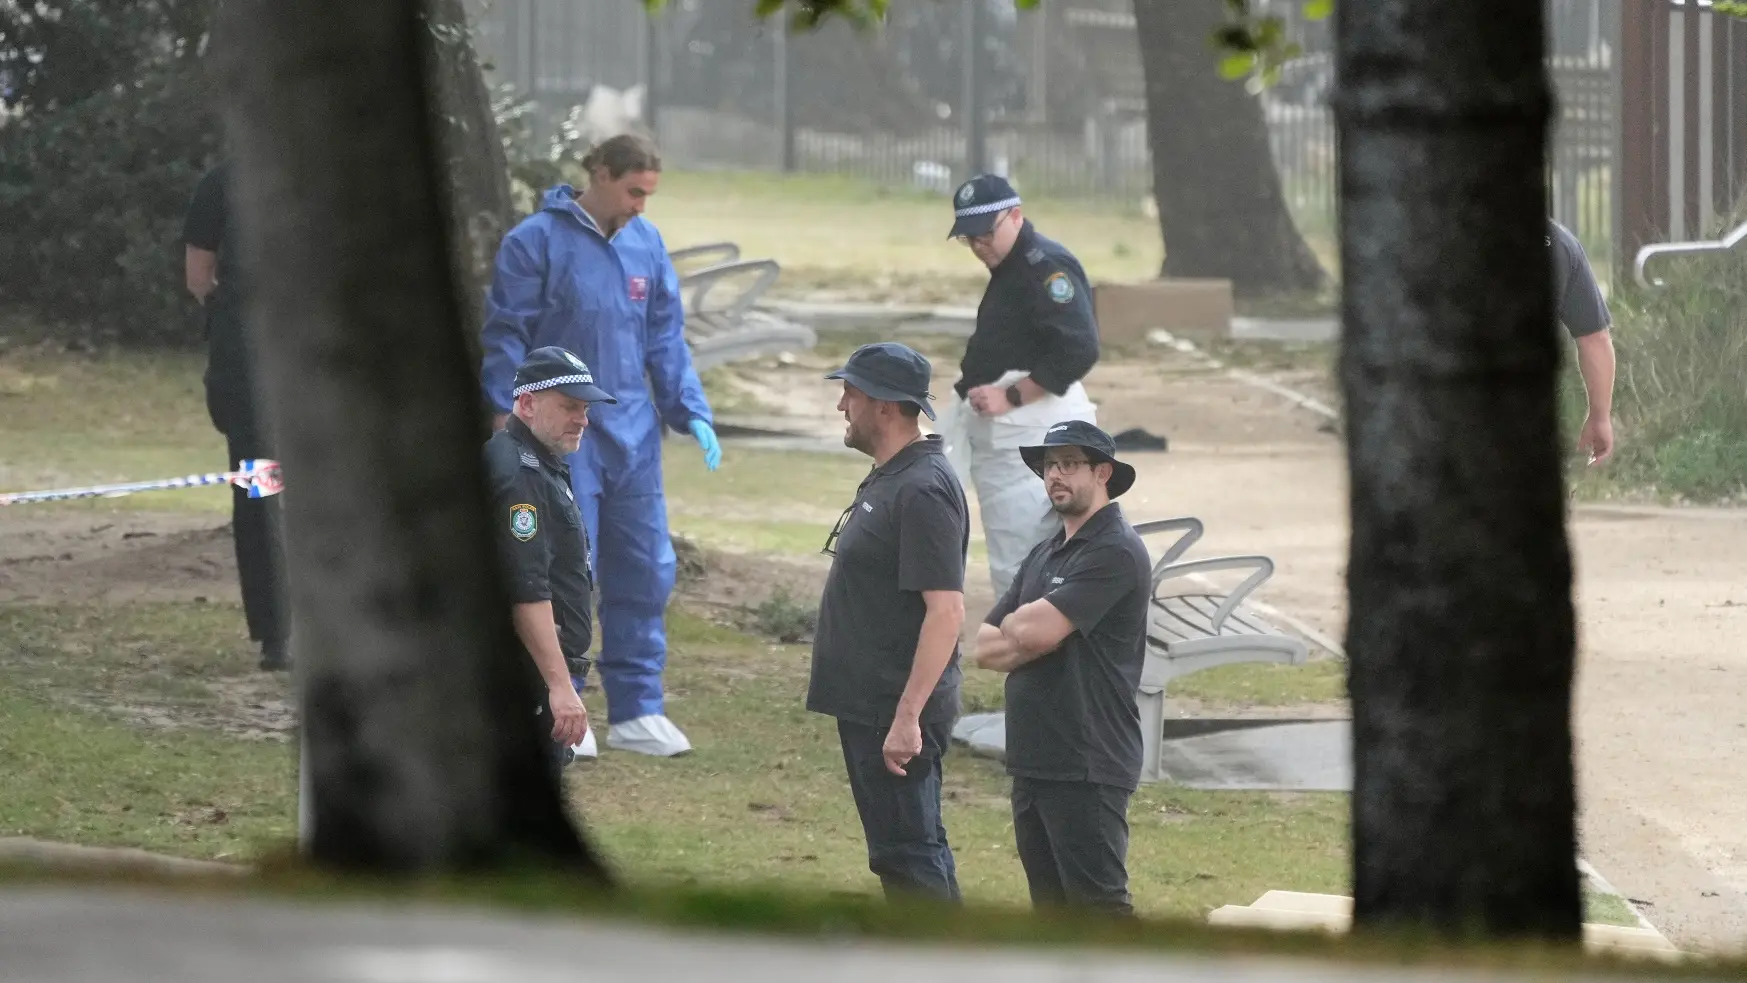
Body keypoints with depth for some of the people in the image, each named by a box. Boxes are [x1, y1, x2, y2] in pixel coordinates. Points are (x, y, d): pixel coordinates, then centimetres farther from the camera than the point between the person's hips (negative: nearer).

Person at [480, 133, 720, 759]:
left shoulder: (646, 244, 7)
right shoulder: (538, 242, -8)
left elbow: (666, 339, 13)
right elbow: (505, 334, -6)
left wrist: (692, 413, 5)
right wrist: (507, 414, -12)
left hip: (633, 435, 5)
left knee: (646, 569, 6)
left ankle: (637, 711, 14)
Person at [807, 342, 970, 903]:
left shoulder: (922, 490, -18)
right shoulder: (886, 481, 14)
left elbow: (946, 610, -25)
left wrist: (907, 716, -27)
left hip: (897, 713, -11)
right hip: (866, 706, 11)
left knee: (908, 855, -8)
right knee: (903, 854, 15)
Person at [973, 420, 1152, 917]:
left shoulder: (1115, 552, -12)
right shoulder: (1046, 554, 18)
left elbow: (1037, 630, -21)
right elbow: (986, 647, 12)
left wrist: (1014, 626, 2)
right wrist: (1030, 639, -8)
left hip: (1087, 767, -9)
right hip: (1034, 761, 9)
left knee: (1099, 904, -11)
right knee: (1052, 905, 13)